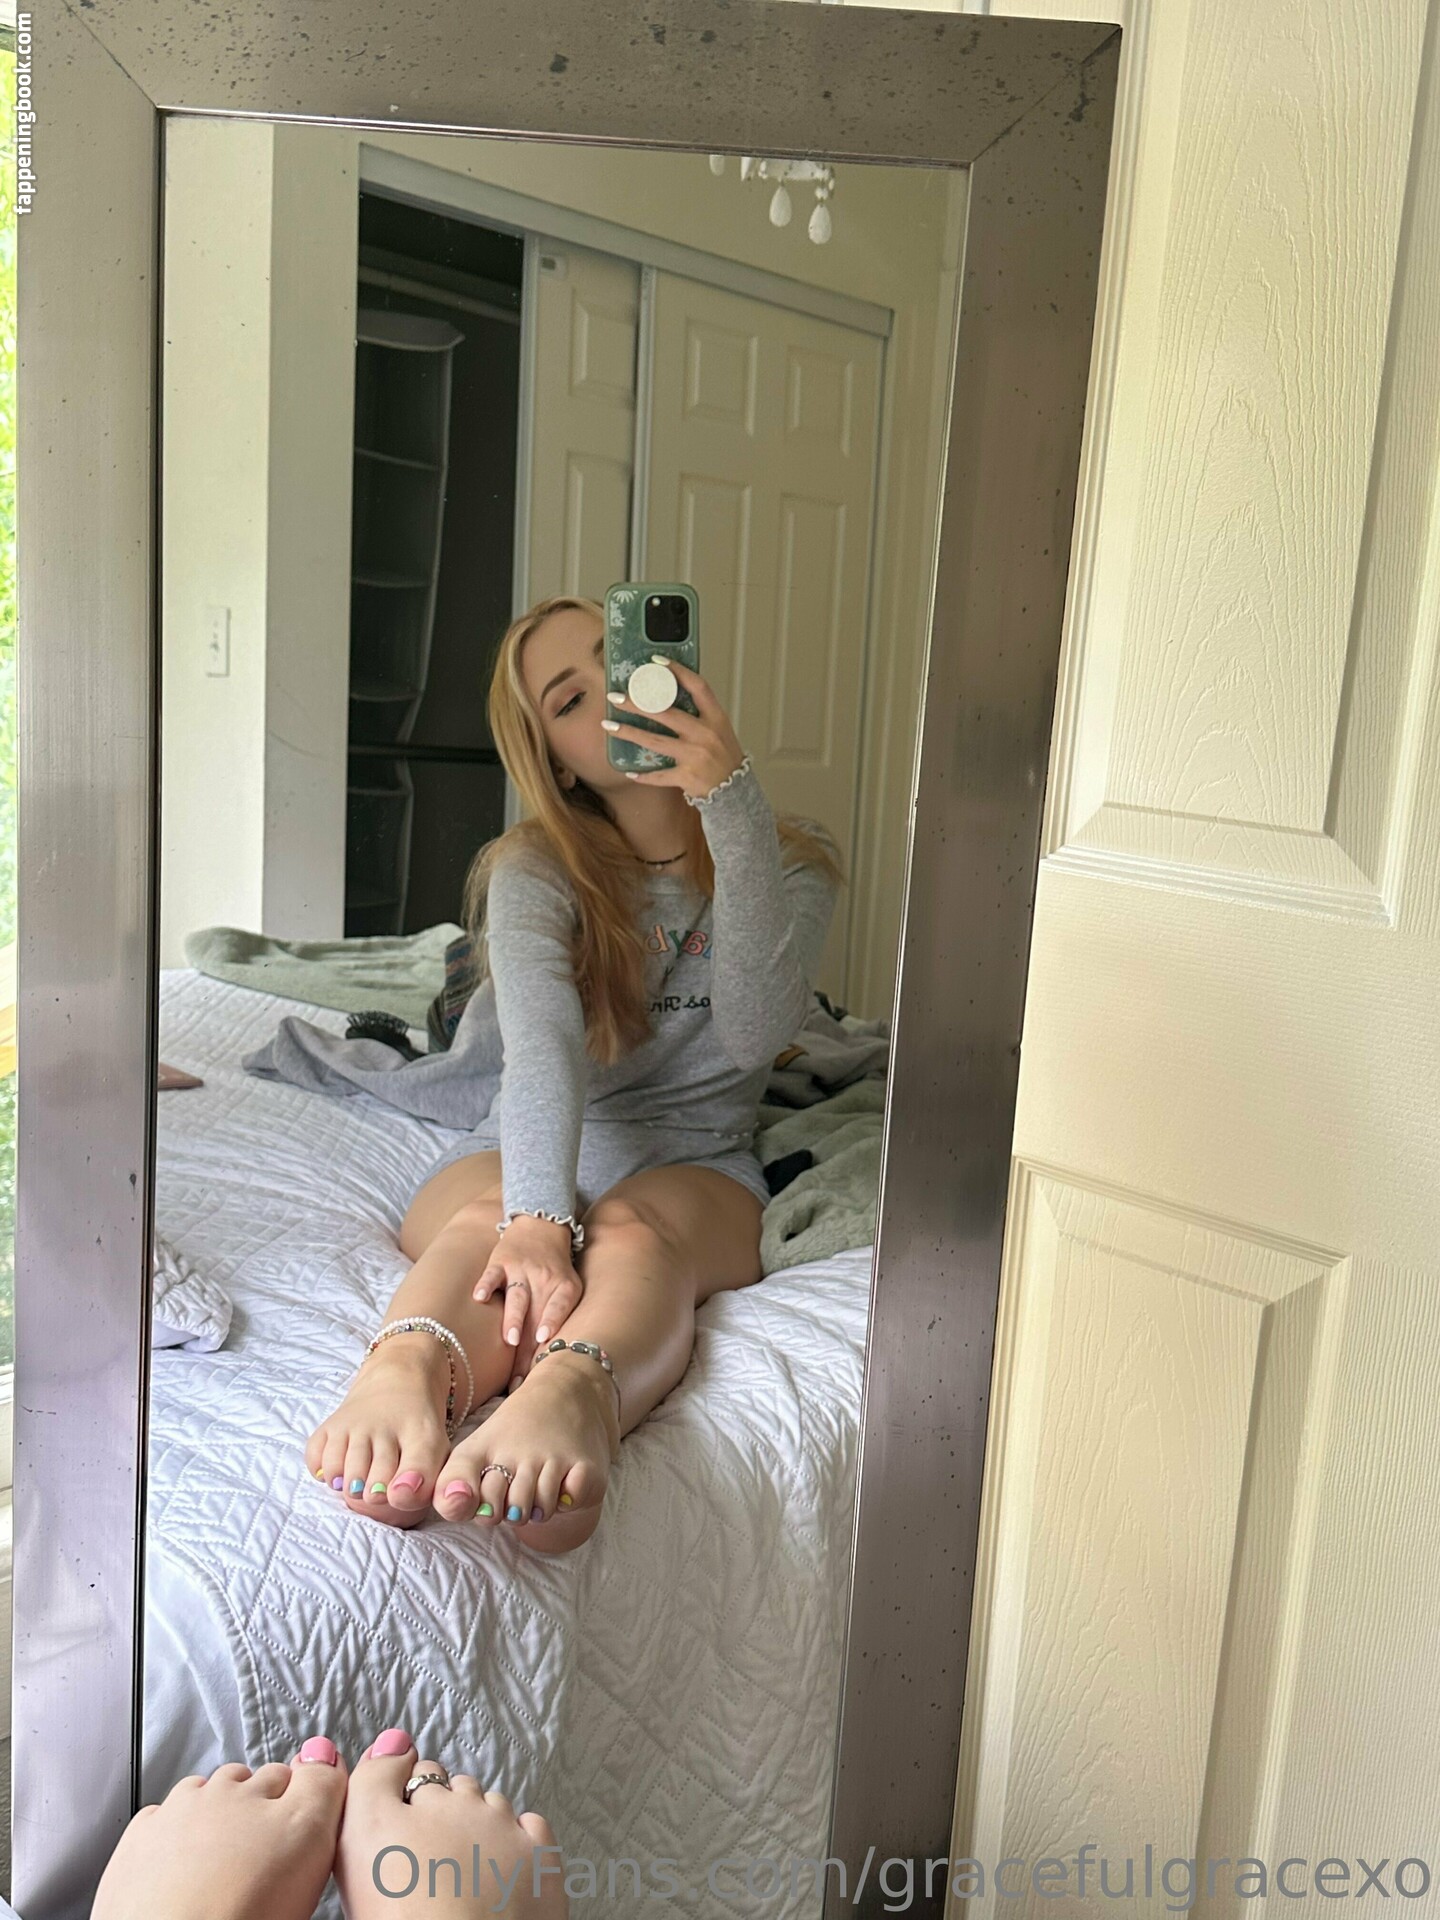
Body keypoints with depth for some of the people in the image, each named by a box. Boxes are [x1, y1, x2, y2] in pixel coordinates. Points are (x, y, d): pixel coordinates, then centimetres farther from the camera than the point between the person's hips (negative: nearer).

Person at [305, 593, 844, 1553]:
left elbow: (755, 1035, -18)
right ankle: (406, 1372, -66)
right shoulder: (533, 870, -2)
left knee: (636, 1233, -36)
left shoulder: (793, 857, 2)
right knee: (485, 1223, -35)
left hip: (695, 1161, 0)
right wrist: (535, 1219, -43)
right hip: (525, 1151, 0)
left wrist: (734, 806, -26)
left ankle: (572, 1390, -67)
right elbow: (542, 1045, -23)